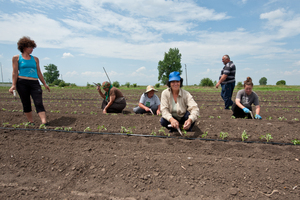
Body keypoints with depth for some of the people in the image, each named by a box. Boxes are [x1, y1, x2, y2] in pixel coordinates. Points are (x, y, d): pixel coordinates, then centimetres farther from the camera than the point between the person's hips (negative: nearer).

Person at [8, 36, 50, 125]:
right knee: (26, 103, 3)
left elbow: (39, 73, 16)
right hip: (22, 83, -2)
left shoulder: (35, 59, 16)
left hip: (35, 83, 2)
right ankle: (31, 122, 14)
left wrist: (44, 84, 12)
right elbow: (15, 72, 2)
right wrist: (13, 85, -8)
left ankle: (44, 122, -20)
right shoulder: (16, 58, 8)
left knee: (39, 103, -11)